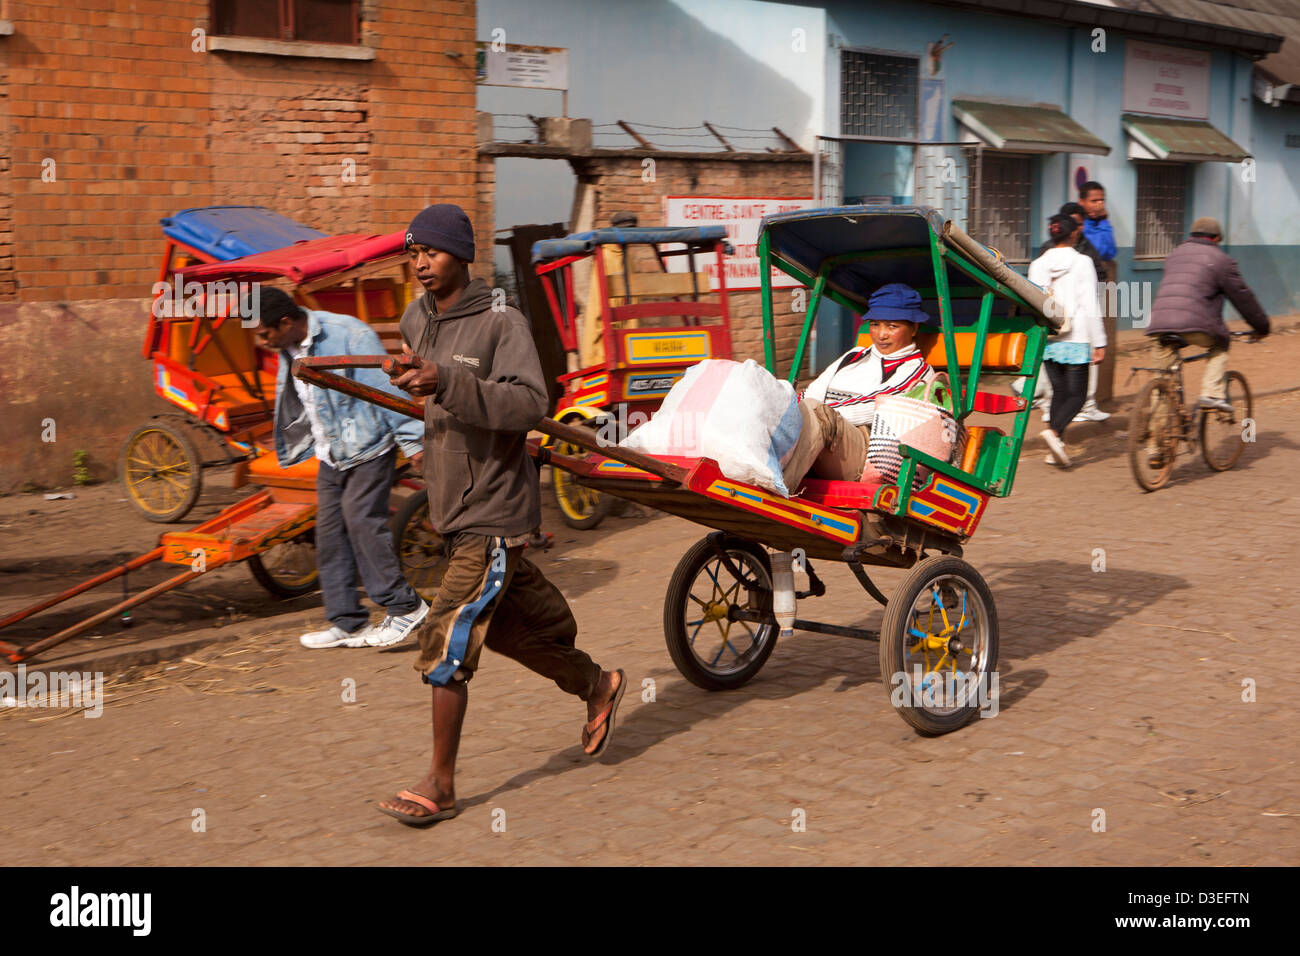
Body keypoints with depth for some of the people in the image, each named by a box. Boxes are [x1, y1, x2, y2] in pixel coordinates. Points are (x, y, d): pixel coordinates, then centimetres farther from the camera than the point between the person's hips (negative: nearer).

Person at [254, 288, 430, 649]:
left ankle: (404, 606, 0)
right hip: (331, 454, 8)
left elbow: (386, 389, -18)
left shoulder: (347, 335, -20)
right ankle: (347, 623, 11)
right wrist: (294, 449, 24)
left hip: (366, 447, -8)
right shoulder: (289, 350, 4)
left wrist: (411, 443, -16)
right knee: (329, 530, 5)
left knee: (360, 520, -12)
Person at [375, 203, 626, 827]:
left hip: (493, 512, -8)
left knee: (446, 642, -12)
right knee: (513, 626, 21)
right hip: (452, 509, 8)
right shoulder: (416, 321, 8)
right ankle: (598, 688, 44)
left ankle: (440, 787, -3)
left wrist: (448, 383, -37)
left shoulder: (502, 323, -14)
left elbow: (531, 402, -29)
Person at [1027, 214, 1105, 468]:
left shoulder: (1037, 265, 6)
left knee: (1059, 391, 12)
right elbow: (1090, 305, -9)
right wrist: (1099, 342, -5)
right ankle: (1054, 431, -24)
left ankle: (1055, 449, 8)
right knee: (1077, 393, 1)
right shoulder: (1082, 263, -6)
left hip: (1046, 339, 5)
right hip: (1075, 338, -4)